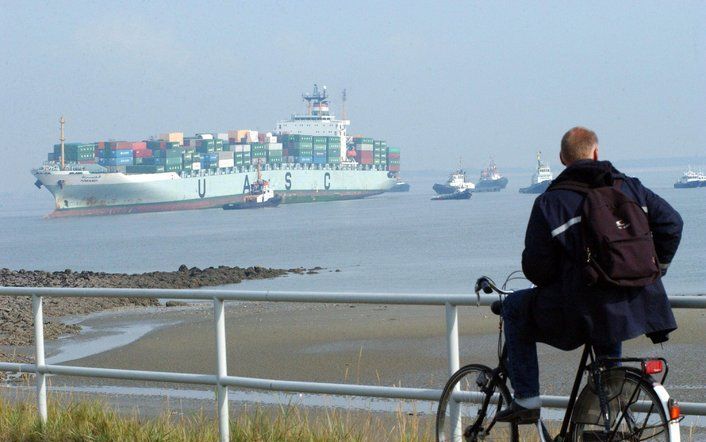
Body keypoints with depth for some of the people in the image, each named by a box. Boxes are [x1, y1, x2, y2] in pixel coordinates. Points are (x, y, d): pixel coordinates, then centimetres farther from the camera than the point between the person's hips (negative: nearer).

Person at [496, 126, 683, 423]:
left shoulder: (551, 201, -3)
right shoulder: (629, 187, 9)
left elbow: (535, 267, -5)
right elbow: (671, 222, 6)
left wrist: (548, 285, 17)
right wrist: (656, 268, 18)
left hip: (584, 312, -5)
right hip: (638, 307, 5)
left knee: (515, 308, 19)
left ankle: (526, 401, 16)